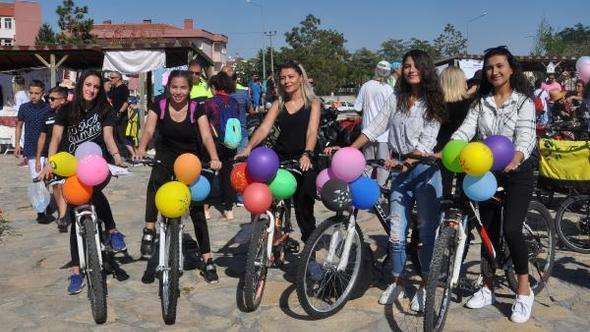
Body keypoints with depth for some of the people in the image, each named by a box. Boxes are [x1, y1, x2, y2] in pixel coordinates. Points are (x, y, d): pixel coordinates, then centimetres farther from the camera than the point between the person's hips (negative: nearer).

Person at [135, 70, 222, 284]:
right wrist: (141, 148, -41)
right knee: (155, 180, -36)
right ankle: (149, 230, -29)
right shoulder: (159, 107, -7)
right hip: (166, 157, 1)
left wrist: (214, 158, -41)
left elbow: (206, 136, -22)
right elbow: (149, 130, -20)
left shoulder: (196, 109, -11)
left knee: (197, 210, 0)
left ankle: (207, 260, 9)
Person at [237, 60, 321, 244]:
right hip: (281, 158, 3)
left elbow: (312, 131, -13)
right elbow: (264, 128, -3)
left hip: (303, 161, -2)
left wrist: (307, 154, -31)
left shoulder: (312, 103, 2)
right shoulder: (278, 104, 10)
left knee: (304, 207, 3)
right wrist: (248, 148, -21)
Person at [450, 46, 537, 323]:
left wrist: (516, 158, -41)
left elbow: (526, 135, -20)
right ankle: (488, 288, 23)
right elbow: (466, 129, -9)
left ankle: (524, 291, 4)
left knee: (511, 229, -15)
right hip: (487, 172, 4)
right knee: (488, 230, 8)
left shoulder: (523, 100, -6)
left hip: (517, 173, -4)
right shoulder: (481, 102, 6)